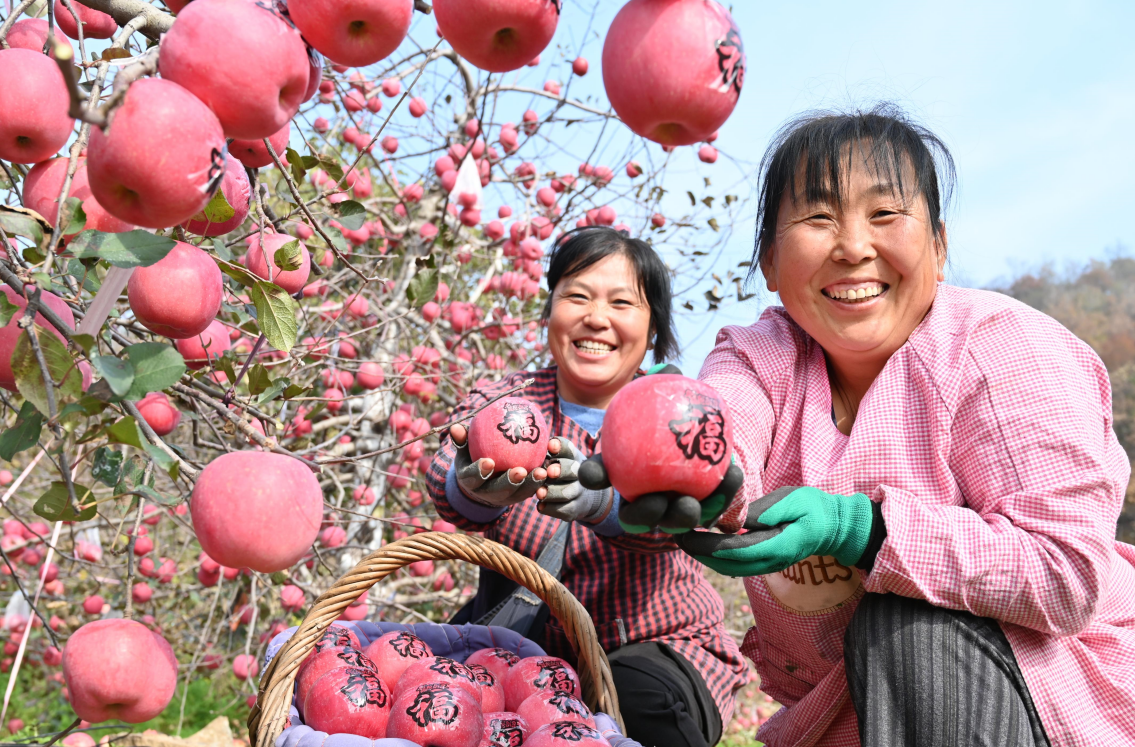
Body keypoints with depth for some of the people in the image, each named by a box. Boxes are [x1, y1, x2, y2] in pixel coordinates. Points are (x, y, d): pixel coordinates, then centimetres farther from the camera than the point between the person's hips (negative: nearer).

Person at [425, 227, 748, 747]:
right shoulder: (502, 401, -3)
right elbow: (447, 484, -27)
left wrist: (598, 497, -55)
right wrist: (478, 491, -53)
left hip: (656, 644, -1)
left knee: (639, 700, -32)